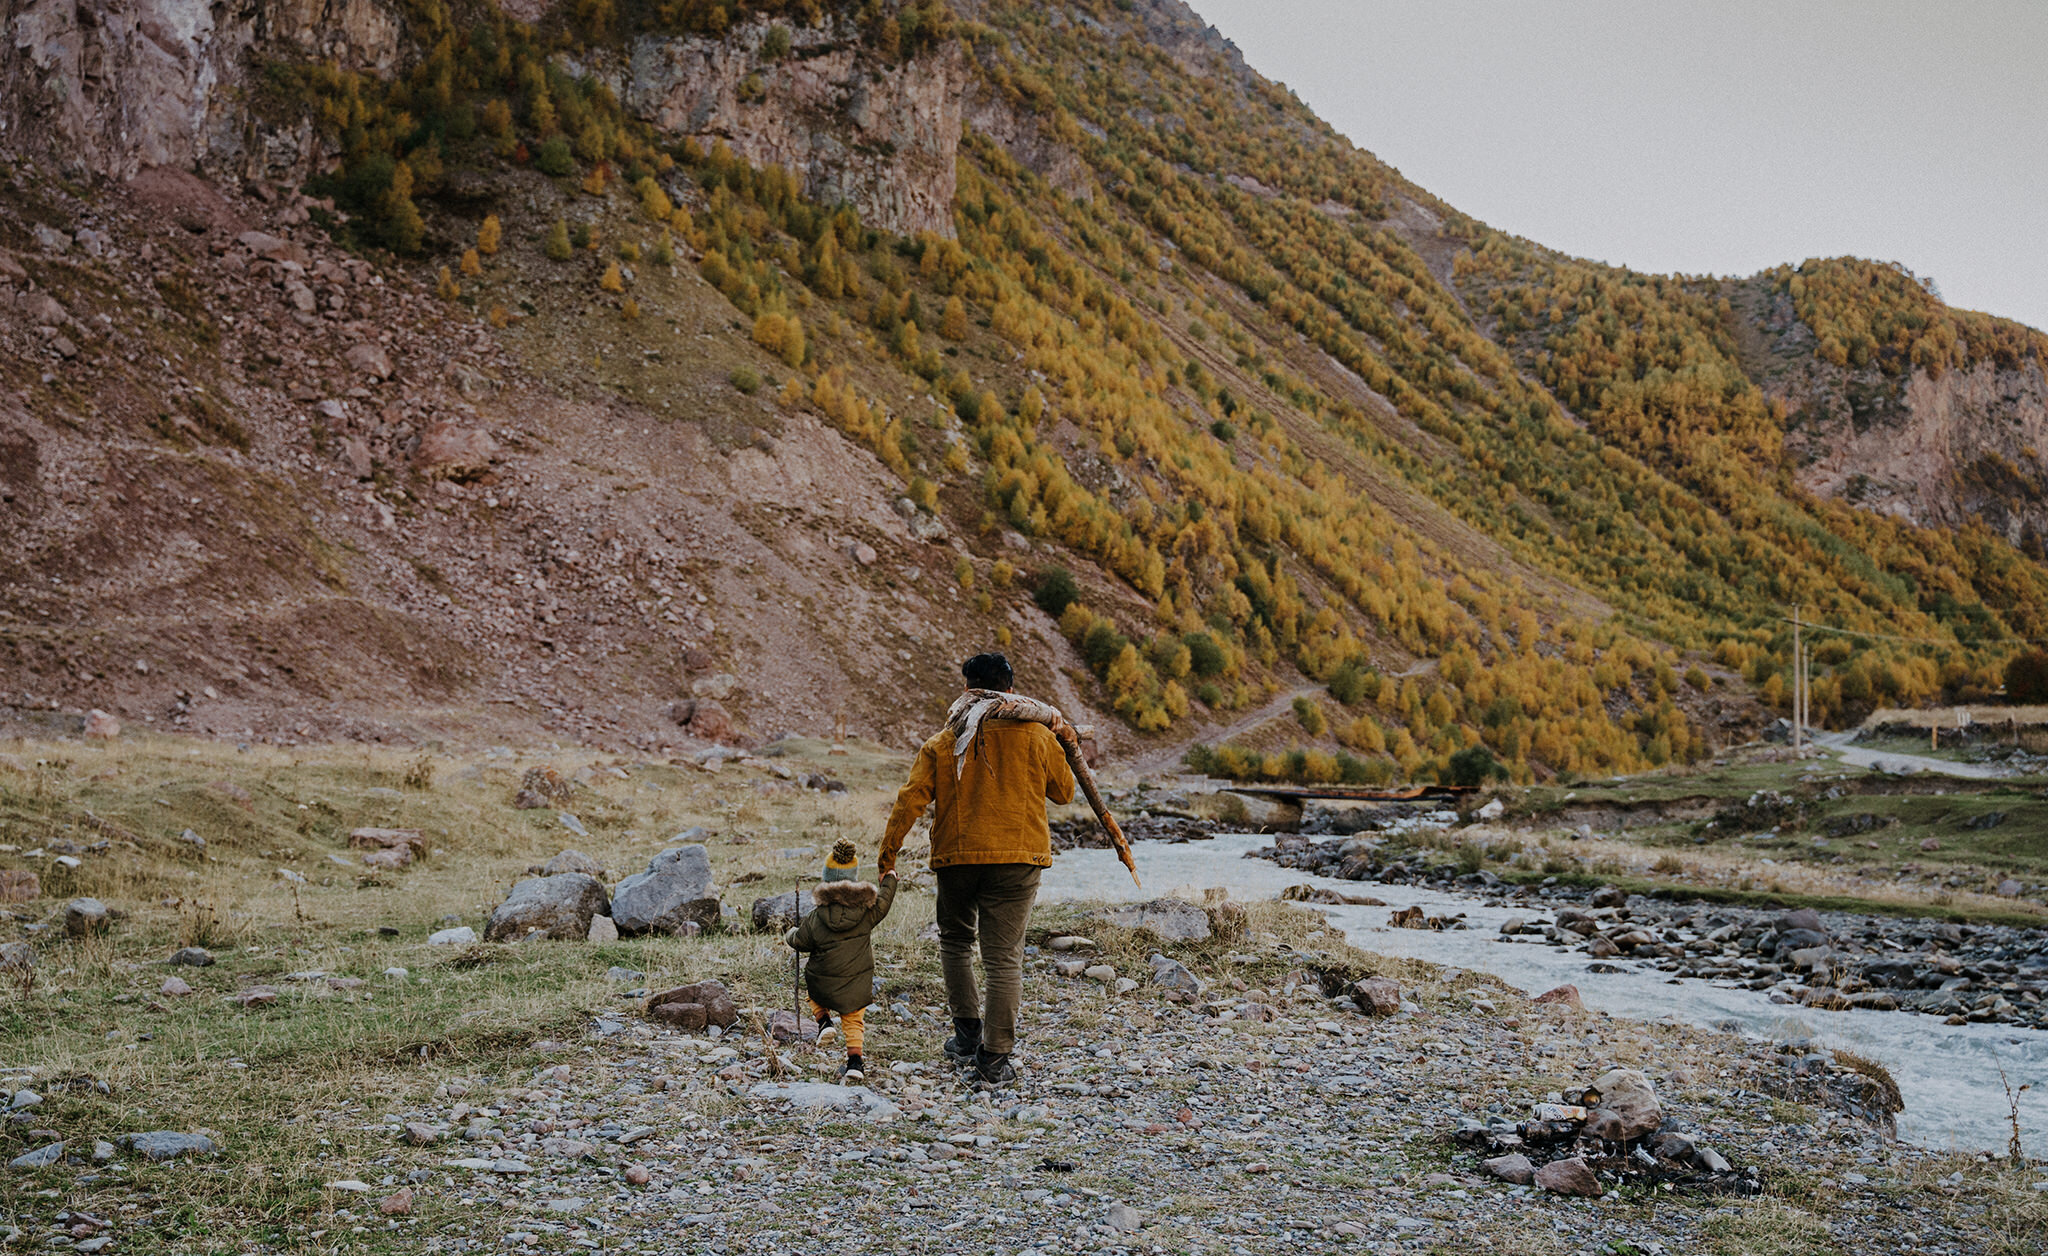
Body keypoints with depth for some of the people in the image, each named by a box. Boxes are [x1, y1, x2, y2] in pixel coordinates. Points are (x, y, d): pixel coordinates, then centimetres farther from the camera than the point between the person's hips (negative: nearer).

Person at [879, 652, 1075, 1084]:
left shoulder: (942, 743, 5)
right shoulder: (1035, 735, 2)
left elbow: (911, 801, -1)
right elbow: (1064, 792, 13)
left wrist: (887, 854, 5)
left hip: (956, 855, 1)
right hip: (1018, 857, -1)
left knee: (955, 941, 23)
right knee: (1004, 957, -1)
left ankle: (969, 1030, 19)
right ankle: (994, 1057, -2)